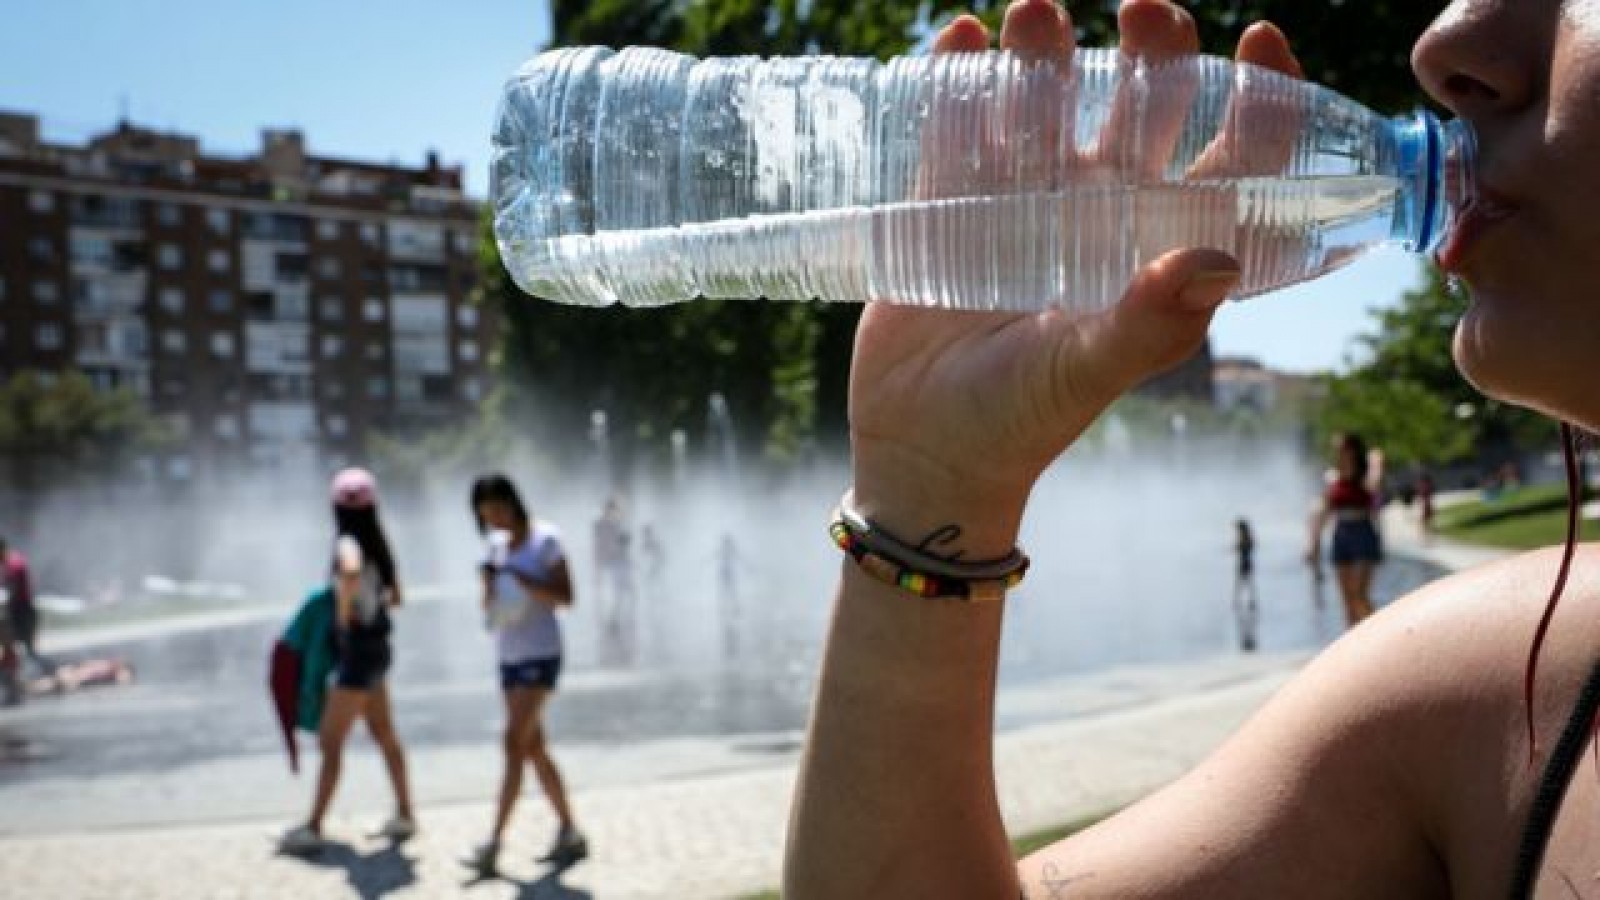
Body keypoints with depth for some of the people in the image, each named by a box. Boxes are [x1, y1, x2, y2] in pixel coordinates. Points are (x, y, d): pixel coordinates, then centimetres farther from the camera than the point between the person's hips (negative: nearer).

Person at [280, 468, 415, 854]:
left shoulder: (348, 544, -19)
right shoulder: (377, 544, 5)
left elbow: (351, 572, -43)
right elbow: (394, 596, 17)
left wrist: (343, 612, -29)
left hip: (358, 652, -9)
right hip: (377, 647, 9)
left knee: (331, 742, -3)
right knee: (385, 734, 18)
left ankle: (313, 828, 1)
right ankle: (404, 815, 27)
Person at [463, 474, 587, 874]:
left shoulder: (545, 539, -7)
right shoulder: (497, 544, 11)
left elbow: (565, 597, -11)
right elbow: (490, 607, 14)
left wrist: (519, 579, -21)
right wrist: (489, 586, -8)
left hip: (540, 654, -7)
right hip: (509, 656, 7)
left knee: (514, 743, -14)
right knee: (534, 750, 9)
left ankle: (493, 843, -16)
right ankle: (570, 834, 18)